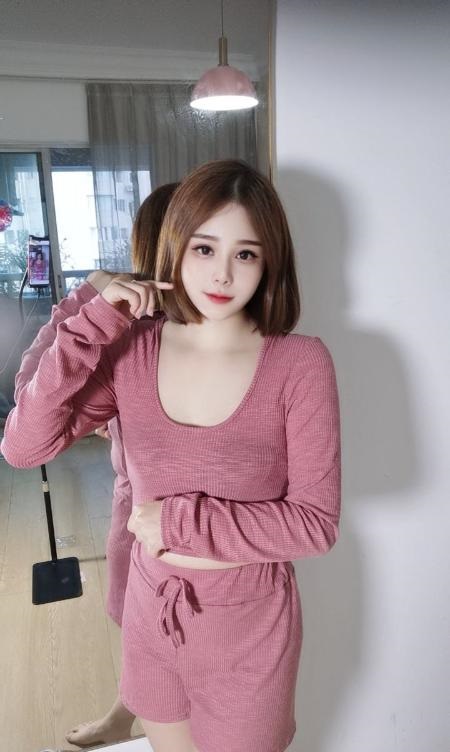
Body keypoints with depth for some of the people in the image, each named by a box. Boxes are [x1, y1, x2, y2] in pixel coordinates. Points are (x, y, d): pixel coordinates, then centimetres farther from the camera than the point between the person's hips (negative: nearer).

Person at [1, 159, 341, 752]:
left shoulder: (300, 363, -19)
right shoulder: (131, 348, -10)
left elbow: (316, 522, -17)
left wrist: (180, 522, -19)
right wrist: (93, 326, -23)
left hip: (249, 620, -2)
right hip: (151, 608, 3)